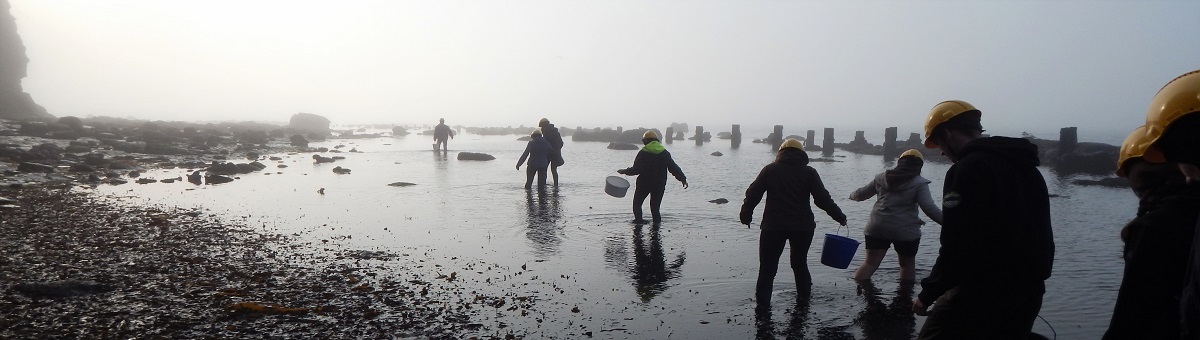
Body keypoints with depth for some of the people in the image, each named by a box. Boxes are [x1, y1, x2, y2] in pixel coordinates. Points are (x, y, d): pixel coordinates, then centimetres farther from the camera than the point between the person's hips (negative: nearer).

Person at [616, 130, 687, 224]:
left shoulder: (643, 153, -8)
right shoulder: (665, 153, 3)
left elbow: (636, 169, -11)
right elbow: (674, 168, 3)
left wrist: (624, 171, 3)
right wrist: (683, 179, 10)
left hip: (644, 184, -3)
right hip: (659, 185, 3)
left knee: (637, 203, 12)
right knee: (655, 207, 11)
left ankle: (638, 220, 1)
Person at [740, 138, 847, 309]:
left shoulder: (770, 169, 4)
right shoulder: (809, 172, 2)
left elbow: (753, 194, 1)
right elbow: (823, 199, -1)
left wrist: (746, 215, 10)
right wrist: (840, 217, 9)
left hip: (773, 225, -1)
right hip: (802, 226, 1)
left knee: (768, 265, 4)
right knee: (799, 261, 21)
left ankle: (762, 300, -2)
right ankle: (804, 292, 33)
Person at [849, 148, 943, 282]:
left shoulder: (882, 177, 9)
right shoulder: (919, 183, -4)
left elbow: (861, 194, 19)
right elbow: (929, 208, -15)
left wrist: (853, 195, 40)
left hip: (877, 228, 3)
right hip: (906, 231, -3)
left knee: (870, 263, 7)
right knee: (907, 264, 16)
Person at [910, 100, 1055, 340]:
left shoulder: (969, 169, -15)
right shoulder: (1026, 166, 13)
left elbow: (958, 245, -20)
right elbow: (1038, 236, 16)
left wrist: (928, 293, -12)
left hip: (984, 292, -9)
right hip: (1028, 291, 9)